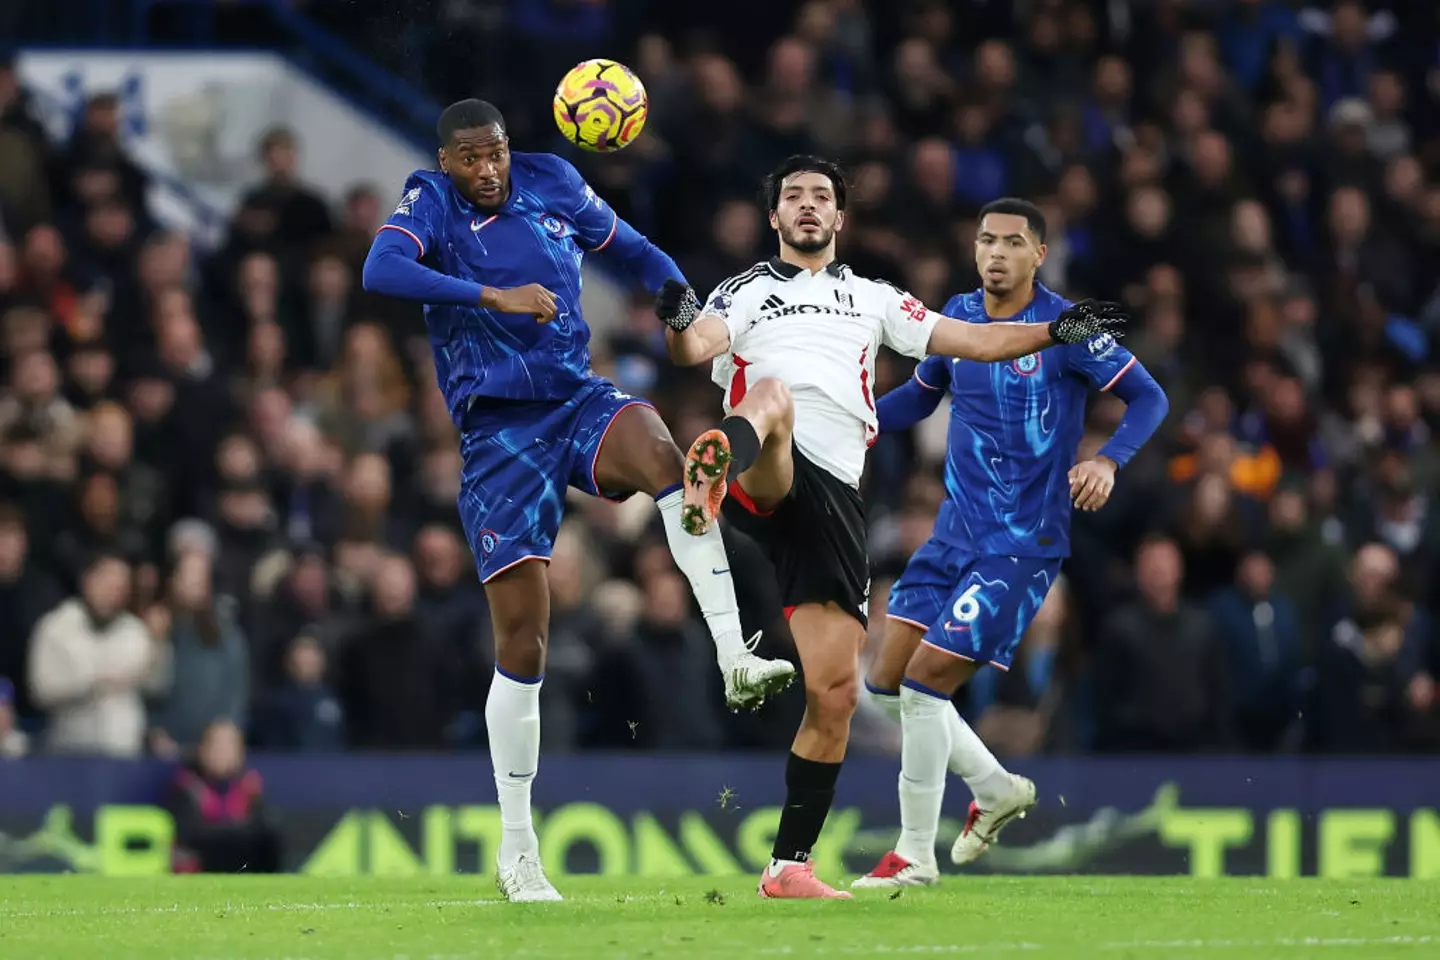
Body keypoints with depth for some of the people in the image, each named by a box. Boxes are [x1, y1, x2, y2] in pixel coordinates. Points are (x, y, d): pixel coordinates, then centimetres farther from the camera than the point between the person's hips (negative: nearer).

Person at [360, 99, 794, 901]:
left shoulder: (551, 184, 8)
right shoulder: (431, 203, -3)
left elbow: (635, 251, 20)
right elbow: (381, 271, -24)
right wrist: (493, 296, -31)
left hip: (579, 399, 3)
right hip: (498, 430, -2)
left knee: (663, 455, -35)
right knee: (523, 643, -4)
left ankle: (735, 660, -43)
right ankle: (517, 851, 7)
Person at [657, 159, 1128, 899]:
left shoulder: (871, 300, 25)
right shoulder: (745, 293, 15)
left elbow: (968, 340, 25)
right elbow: (696, 346, -5)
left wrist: (1055, 332, 12)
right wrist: (680, 324, -29)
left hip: (833, 498, 3)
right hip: (766, 478, -3)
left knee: (835, 690, -2)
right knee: (773, 395, -38)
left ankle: (789, 866, 7)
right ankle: (714, 470, -75)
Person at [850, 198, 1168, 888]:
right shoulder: (958, 316, 7)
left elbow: (1149, 398, -9)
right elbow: (921, 395, 23)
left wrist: (1107, 461, -27)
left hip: (1023, 543, -7)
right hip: (955, 532, 7)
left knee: (925, 681, -13)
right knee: (887, 682, 3)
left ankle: (915, 856, 1)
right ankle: (996, 789, 26)